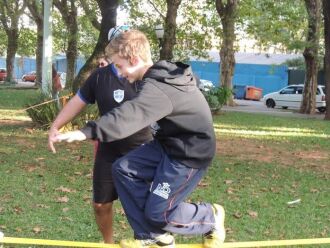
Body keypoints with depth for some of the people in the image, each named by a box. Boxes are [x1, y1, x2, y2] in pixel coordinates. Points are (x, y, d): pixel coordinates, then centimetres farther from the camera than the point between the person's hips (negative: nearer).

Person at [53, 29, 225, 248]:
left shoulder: (158, 88, -27)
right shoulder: (164, 74, 3)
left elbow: (129, 115, -42)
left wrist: (87, 132, -50)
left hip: (191, 153, -9)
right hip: (169, 144, 10)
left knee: (159, 212, -7)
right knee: (123, 169, -4)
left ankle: (211, 217, 20)